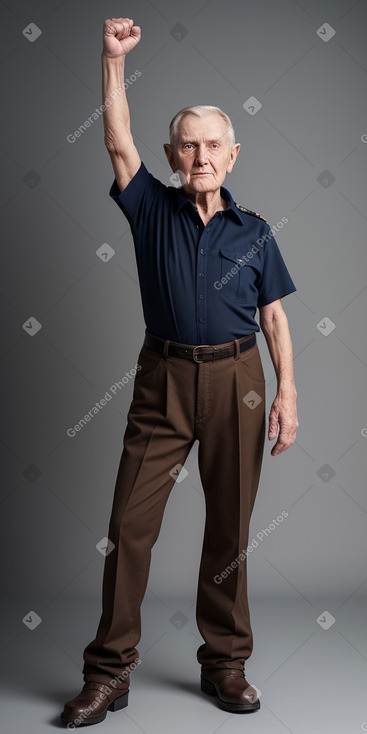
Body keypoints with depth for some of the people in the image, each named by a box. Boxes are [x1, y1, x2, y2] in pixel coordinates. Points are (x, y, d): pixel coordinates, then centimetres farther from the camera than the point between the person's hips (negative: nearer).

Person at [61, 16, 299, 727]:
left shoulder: (254, 232, 8)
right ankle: (109, 673, 9)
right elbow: (118, 145, -4)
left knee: (229, 526, 7)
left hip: (236, 380, 1)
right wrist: (113, 60, -12)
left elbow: (274, 316, 7)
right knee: (130, 522, -3)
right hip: (163, 378, 0)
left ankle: (225, 663, 22)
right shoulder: (153, 209, 8)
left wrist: (287, 393, 0)